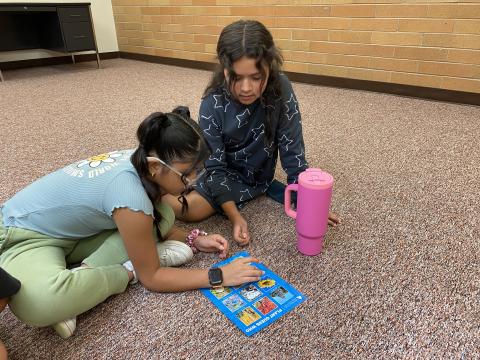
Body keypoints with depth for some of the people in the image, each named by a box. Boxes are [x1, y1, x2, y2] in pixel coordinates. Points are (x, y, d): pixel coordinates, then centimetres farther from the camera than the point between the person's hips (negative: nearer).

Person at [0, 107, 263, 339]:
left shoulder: (139, 162, -14)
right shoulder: (130, 192, -37)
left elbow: (152, 225, 6)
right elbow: (151, 277, -23)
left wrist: (193, 239, -8)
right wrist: (219, 276, -21)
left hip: (74, 230, 8)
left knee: (162, 217, -7)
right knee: (38, 303, -40)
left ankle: (81, 274, -11)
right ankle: (128, 270, -15)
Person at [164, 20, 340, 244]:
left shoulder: (281, 89, -22)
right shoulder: (213, 104, -22)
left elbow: (292, 150, -15)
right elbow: (216, 166, -19)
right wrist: (235, 217, -26)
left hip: (257, 174, -2)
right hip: (223, 172, 3)